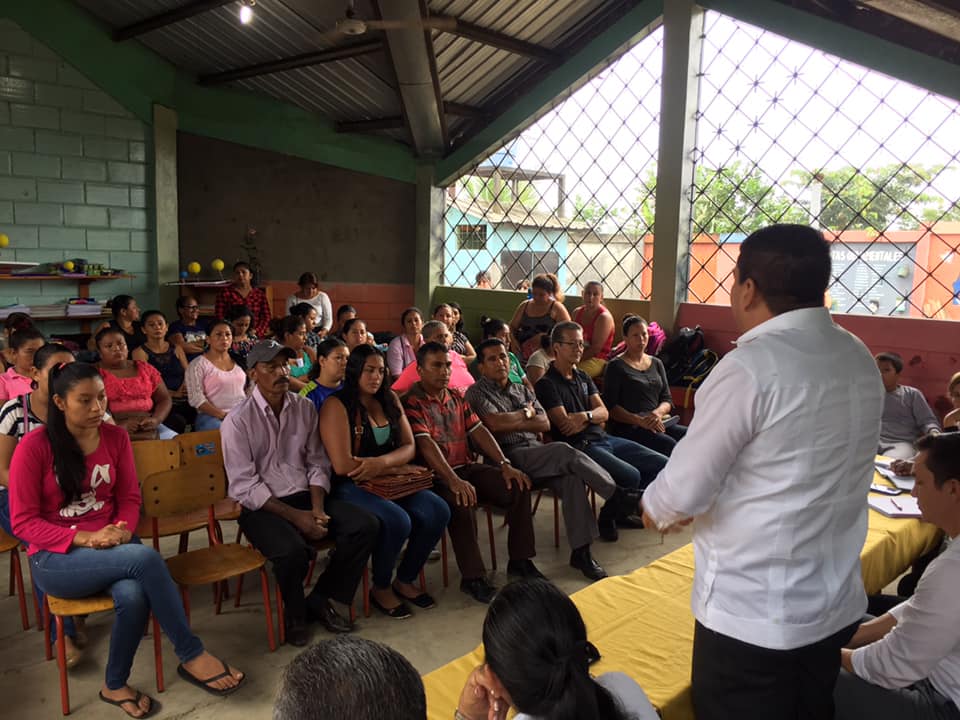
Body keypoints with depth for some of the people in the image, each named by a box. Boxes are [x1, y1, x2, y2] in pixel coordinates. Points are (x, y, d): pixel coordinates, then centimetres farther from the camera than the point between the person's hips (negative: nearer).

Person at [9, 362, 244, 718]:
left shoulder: (116, 437, 2)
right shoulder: (34, 446, -10)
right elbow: (23, 521, -8)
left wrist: (123, 531, -13)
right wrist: (85, 538, -21)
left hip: (112, 547, 4)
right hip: (56, 557, -3)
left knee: (134, 596, -32)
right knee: (146, 558, -32)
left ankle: (115, 685, -3)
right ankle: (192, 656, -18)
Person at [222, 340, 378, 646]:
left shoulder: (305, 408, 7)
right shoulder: (238, 420, -8)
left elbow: (317, 464, 8)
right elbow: (244, 486, -12)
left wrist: (318, 508, -10)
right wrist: (295, 516, -19)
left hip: (304, 495, 5)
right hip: (260, 506, -5)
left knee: (366, 525, -16)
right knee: (292, 549, -35)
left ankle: (320, 599, 4)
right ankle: (295, 613, 1)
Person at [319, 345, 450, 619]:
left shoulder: (389, 399, 9)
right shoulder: (336, 405, -11)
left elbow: (409, 447, 4)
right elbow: (342, 465, -19)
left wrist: (382, 462, -18)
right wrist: (393, 468, -10)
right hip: (350, 486, -6)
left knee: (438, 511, -14)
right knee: (397, 521, -30)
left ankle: (405, 580, 9)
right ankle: (381, 589, 0)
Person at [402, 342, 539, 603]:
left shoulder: (457, 397, 17)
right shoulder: (412, 403, -6)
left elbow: (478, 430, 11)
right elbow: (426, 444, -19)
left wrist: (505, 464, -3)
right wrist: (453, 481, -31)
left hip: (468, 467, 7)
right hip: (437, 476, -7)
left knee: (518, 486, -11)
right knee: (462, 503, -36)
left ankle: (520, 559, 2)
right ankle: (472, 577, -21)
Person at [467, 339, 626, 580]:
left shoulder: (522, 390, 24)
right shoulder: (477, 393, 6)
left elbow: (544, 423, 11)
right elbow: (495, 423, -14)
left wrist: (511, 423, -3)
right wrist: (526, 413, 3)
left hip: (537, 454, 5)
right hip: (510, 457, -5)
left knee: (571, 477, -26)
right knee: (564, 452, -28)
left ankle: (581, 551, -23)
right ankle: (617, 498, -16)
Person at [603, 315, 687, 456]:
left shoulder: (656, 363, 20)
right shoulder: (615, 366, 2)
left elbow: (667, 399, 15)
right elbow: (611, 406, -5)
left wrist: (658, 412, -9)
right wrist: (640, 421, -17)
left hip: (657, 424, 6)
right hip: (627, 427, -6)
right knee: (669, 444, -32)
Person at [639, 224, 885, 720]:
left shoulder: (750, 367, -23)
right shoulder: (860, 359, 2)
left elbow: (685, 492, -20)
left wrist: (654, 508, 3)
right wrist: (703, 502, 15)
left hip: (751, 613, -7)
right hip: (837, 604, 7)